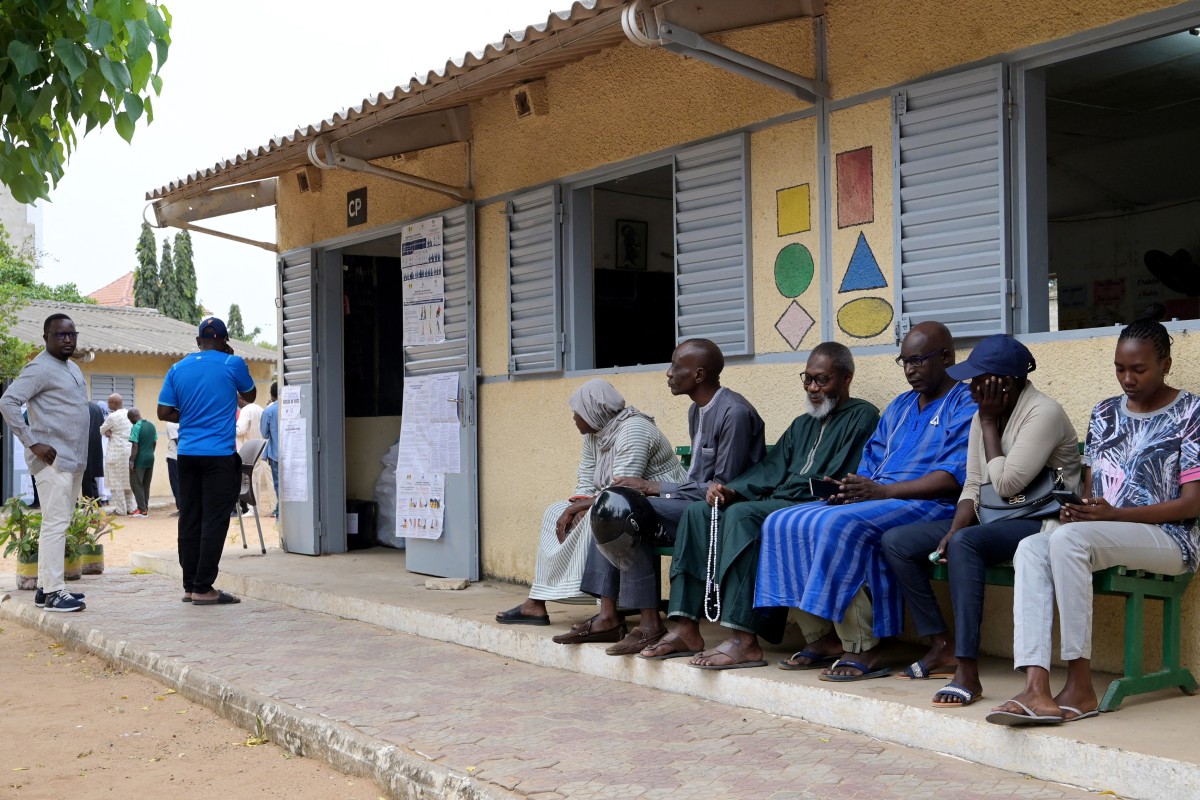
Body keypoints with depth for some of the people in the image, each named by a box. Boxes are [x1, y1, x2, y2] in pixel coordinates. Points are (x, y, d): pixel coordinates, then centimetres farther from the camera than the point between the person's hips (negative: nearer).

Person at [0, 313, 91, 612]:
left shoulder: (72, 368, 17)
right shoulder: (40, 369, -11)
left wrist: (80, 455, 16)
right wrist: (33, 443, -21)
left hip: (74, 460, 9)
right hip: (53, 459, -9)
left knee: (60, 524, 12)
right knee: (55, 524, -10)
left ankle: (47, 587, 18)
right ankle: (52, 592, -8)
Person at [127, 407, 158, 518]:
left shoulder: (136, 427, -14)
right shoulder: (151, 425, 7)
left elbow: (135, 446, -18)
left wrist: (132, 461, -16)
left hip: (139, 460, -7)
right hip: (150, 459, 7)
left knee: (136, 484, 0)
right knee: (146, 485, 14)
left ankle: (142, 510, -3)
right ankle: (145, 508, 17)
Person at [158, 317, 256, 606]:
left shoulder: (178, 368, 7)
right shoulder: (232, 364, -4)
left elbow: (164, 413, 6)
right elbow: (250, 395, 14)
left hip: (187, 453, 5)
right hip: (219, 454, -5)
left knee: (190, 519, 9)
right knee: (215, 520, -3)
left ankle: (190, 586, 12)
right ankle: (203, 589, -5)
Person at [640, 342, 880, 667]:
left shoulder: (862, 417, 2)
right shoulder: (803, 424, 28)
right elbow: (770, 469, 15)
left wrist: (792, 487, -12)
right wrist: (730, 491, -2)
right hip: (778, 503, 9)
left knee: (742, 514, -32)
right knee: (698, 512, -8)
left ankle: (744, 640, -37)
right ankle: (686, 629, -18)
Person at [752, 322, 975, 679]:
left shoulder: (967, 405, -1)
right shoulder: (899, 406, 26)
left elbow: (956, 477, -15)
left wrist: (882, 491, -20)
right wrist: (854, 487, -3)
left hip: (930, 506, -9)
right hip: (878, 502, 9)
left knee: (840, 525, -35)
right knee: (782, 524, -9)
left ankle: (863, 648, -27)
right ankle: (821, 637, -10)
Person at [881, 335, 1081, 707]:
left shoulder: (1044, 413, -15)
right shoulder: (984, 415, 10)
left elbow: (1006, 484, -22)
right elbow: (973, 486, 9)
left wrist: (989, 423, -14)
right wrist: (951, 532, -8)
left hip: (1041, 521, -9)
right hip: (994, 519, 9)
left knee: (966, 543, -38)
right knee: (895, 541, -3)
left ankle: (968, 672, -38)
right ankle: (943, 648, -2)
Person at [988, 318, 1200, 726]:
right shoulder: (1105, 413, 18)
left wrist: (1113, 514, -17)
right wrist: (1077, 508, -7)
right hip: (1101, 536, 6)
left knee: (1067, 539, -33)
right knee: (1030, 549, -26)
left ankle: (1081, 687, -29)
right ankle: (1036, 688, -40)